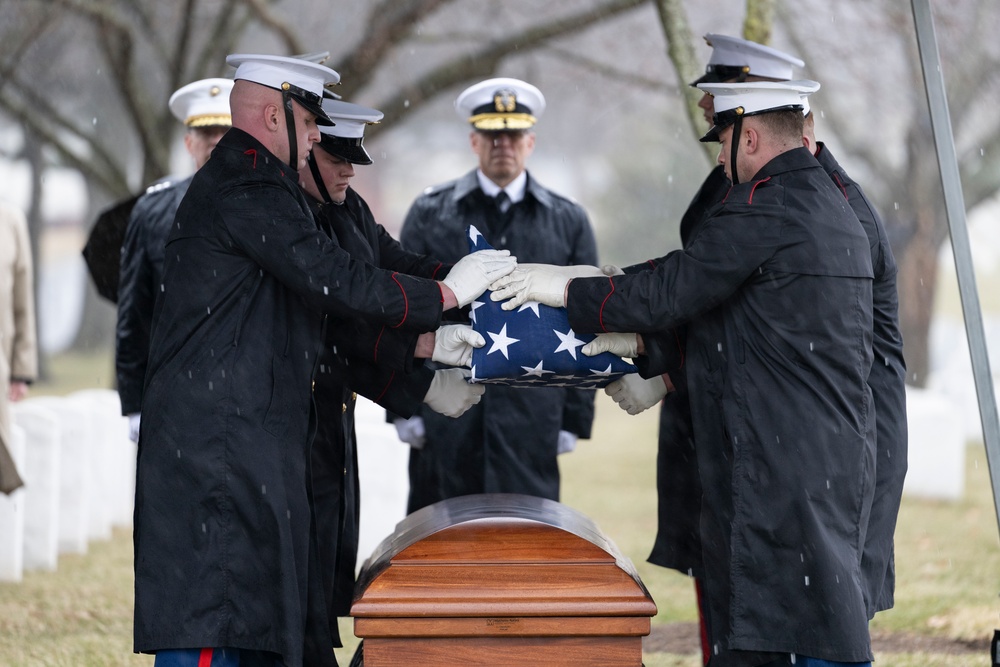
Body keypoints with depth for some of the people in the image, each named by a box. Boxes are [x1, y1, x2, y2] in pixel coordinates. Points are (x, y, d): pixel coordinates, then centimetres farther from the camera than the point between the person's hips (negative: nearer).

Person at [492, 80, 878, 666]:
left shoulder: (762, 207, -13)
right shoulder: (837, 209, 18)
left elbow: (666, 296, -11)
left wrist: (563, 288, 2)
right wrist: (651, 366, 28)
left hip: (784, 472, -9)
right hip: (844, 460, 9)